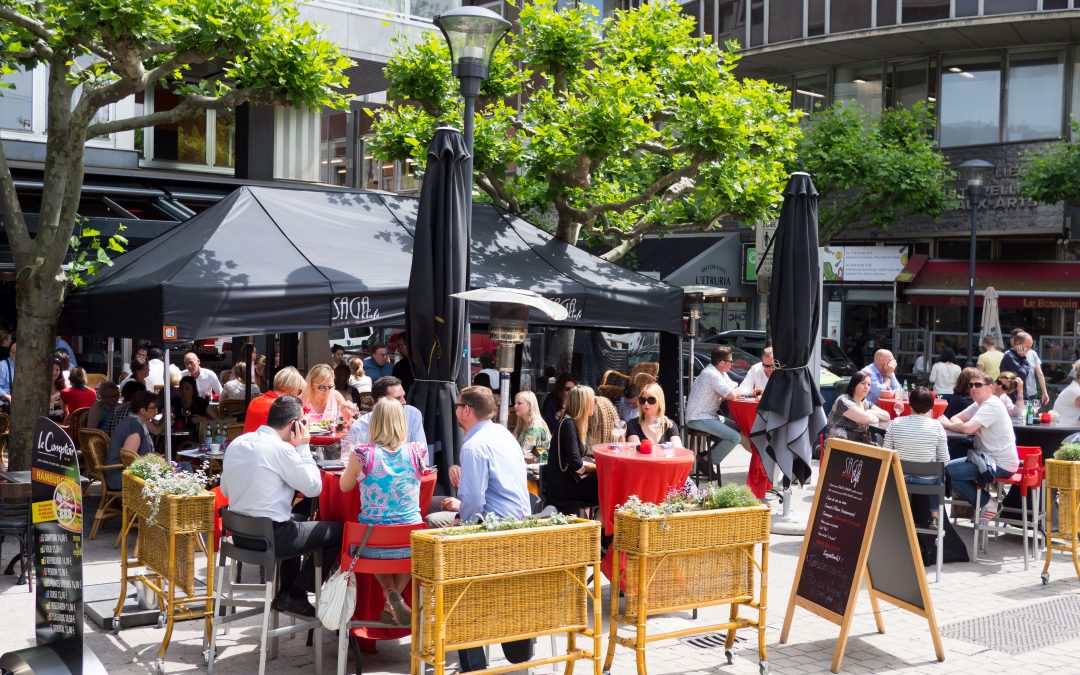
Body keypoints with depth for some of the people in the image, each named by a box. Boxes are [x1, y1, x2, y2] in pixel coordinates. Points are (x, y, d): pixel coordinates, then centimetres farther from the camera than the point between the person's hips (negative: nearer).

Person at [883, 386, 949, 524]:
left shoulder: (896, 423, -12)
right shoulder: (936, 426, -15)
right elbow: (944, 460, -9)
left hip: (900, 478, 1)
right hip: (927, 480, -1)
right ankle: (934, 514, 29)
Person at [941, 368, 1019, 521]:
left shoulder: (992, 405, -16)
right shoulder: (979, 404, 15)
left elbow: (967, 428, -26)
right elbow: (956, 418, 11)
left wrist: (947, 424, -9)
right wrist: (971, 428, -10)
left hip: (1000, 465, -10)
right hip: (990, 457, 10)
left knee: (946, 471, -17)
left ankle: (987, 504, -3)